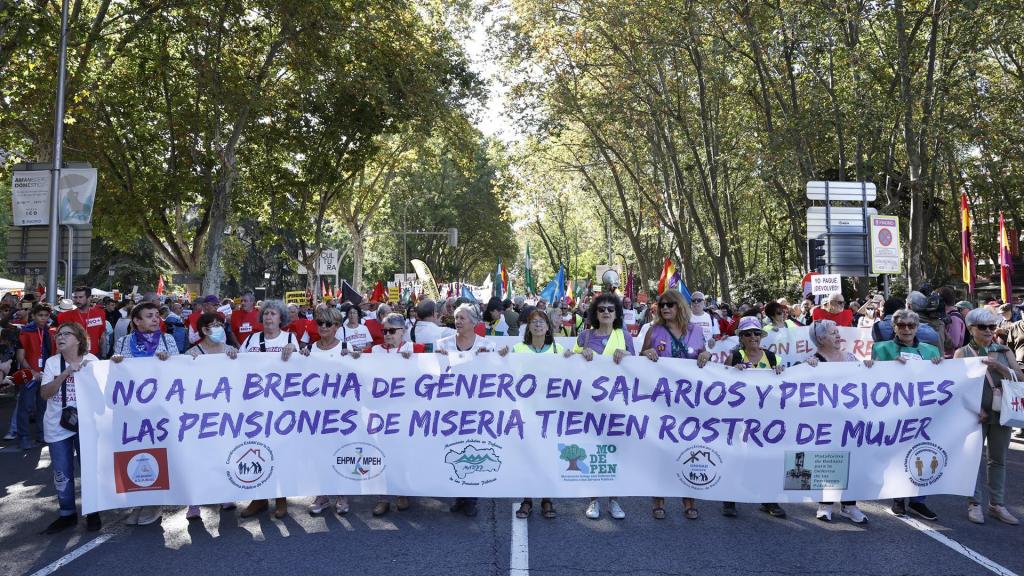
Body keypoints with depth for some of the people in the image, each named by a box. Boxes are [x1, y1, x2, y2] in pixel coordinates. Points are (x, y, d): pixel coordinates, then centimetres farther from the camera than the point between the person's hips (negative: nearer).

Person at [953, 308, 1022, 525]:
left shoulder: (1004, 352, 9)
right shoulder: (963, 352, 1)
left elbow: (1020, 377, -1)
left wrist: (998, 366, -17)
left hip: (1001, 412, 3)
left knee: (998, 459, 9)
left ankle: (997, 504, 18)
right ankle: (974, 504, 6)